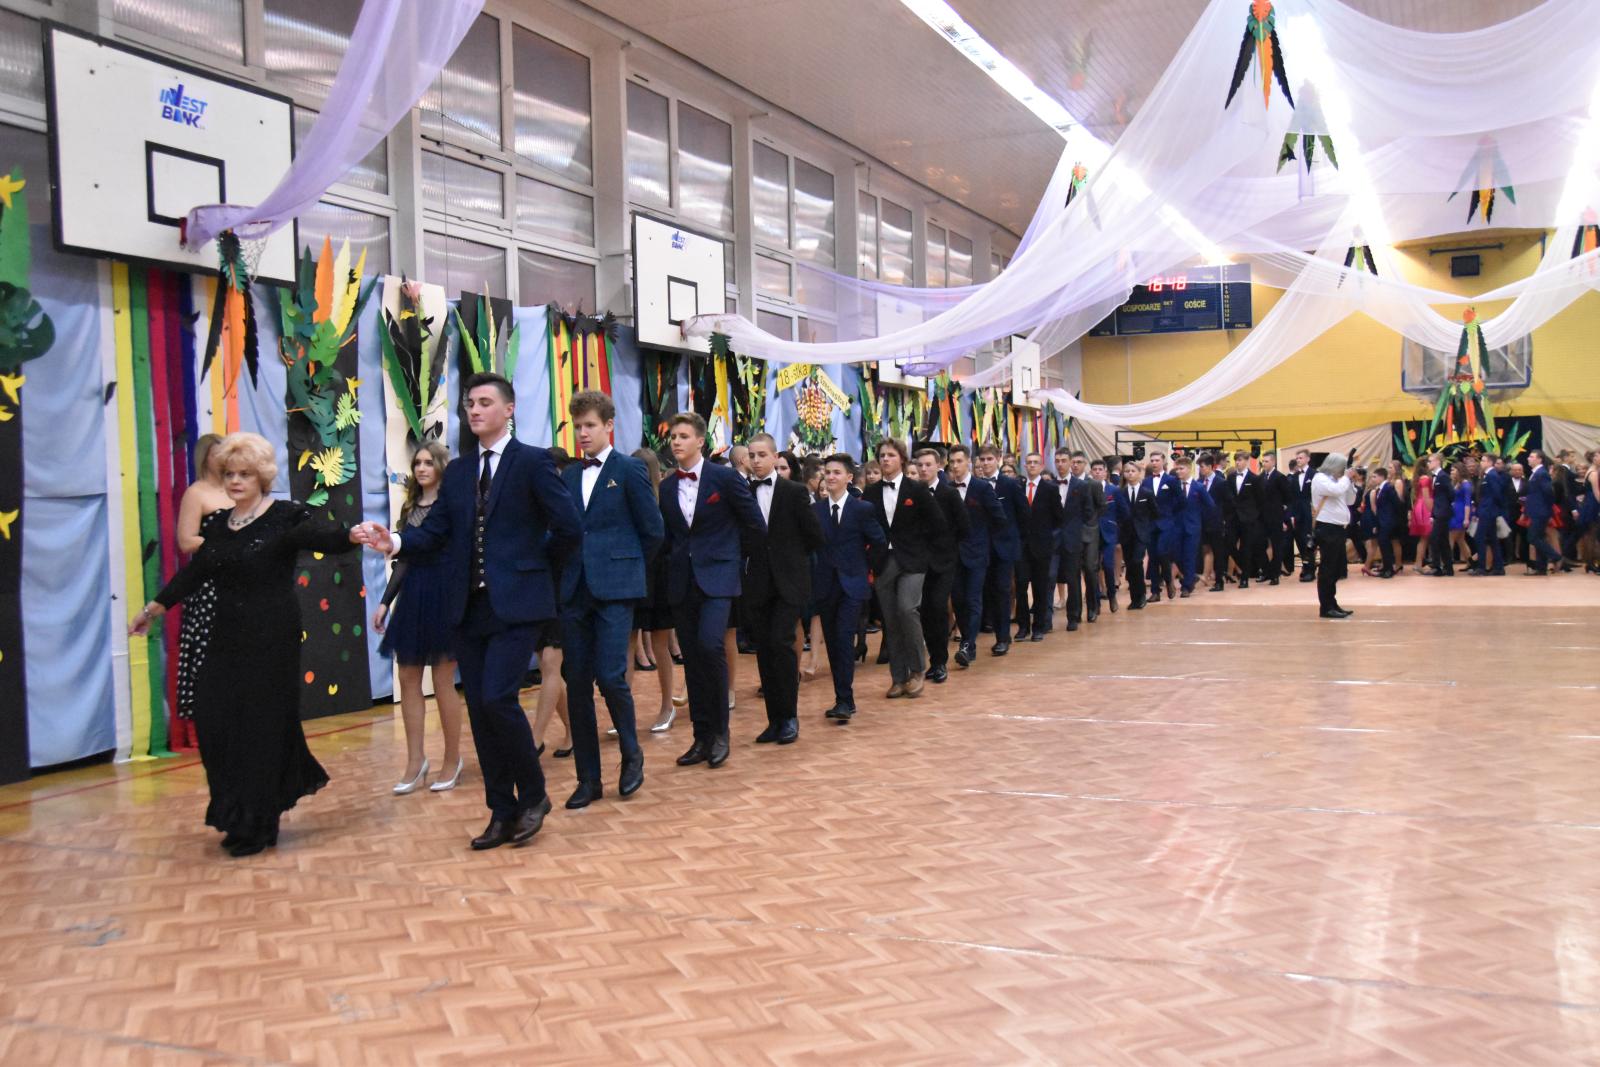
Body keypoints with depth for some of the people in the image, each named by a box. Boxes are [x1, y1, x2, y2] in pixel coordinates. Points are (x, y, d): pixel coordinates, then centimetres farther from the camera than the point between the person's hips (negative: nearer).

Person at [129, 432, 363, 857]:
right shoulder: (216, 524, 10)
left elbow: (319, 534, -24)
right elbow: (194, 572, 20)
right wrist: (154, 608, 28)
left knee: (261, 723, 0)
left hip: (272, 638, -6)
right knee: (214, 718, 2)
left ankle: (253, 828, 14)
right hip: (227, 638, 6)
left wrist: (351, 536, -46)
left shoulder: (285, 516, -7)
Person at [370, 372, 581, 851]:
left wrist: (536, 570, 3)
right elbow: (435, 531, 7)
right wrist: (397, 542, -12)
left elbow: (568, 528, -7)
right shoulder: (457, 471, 15)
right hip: (469, 608, 6)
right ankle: (502, 813, 17)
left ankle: (533, 794, 5)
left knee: (497, 699, -16)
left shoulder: (533, 462, -3)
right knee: (479, 710, 7)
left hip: (516, 605, -6)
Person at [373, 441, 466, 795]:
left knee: (442, 681, 0)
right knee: (408, 678, 5)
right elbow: (404, 560, 16)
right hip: (412, 596, 6)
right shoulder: (410, 507, 13)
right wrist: (385, 602, 13)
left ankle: (453, 759, 14)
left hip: (443, 593, -6)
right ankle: (415, 761, 13)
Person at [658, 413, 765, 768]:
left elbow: (756, 525, 2)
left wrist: (739, 560, 8)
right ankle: (702, 737, 15)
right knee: (692, 659, 6)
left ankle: (719, 732, -8)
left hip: (717, 575, -5)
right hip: (682, 580, 5)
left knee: (710, 645, -22)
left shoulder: (725, 478, -4)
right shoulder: (665, 488, 9)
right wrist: (678, 559, 5)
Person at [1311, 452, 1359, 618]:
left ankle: (1332, 605, 18)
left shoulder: (1334, 481, 19)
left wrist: (1350, 482, 7)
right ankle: (1325, 607, -4)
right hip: (1327, 529, -9)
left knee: (1335, 570, 12)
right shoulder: (1320, 479, -8)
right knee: (1327, 569, -7)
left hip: (1337, 529, 9)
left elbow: (1350, 500, 19)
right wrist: (1346, 477, -9)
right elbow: (1337, 491, -26)